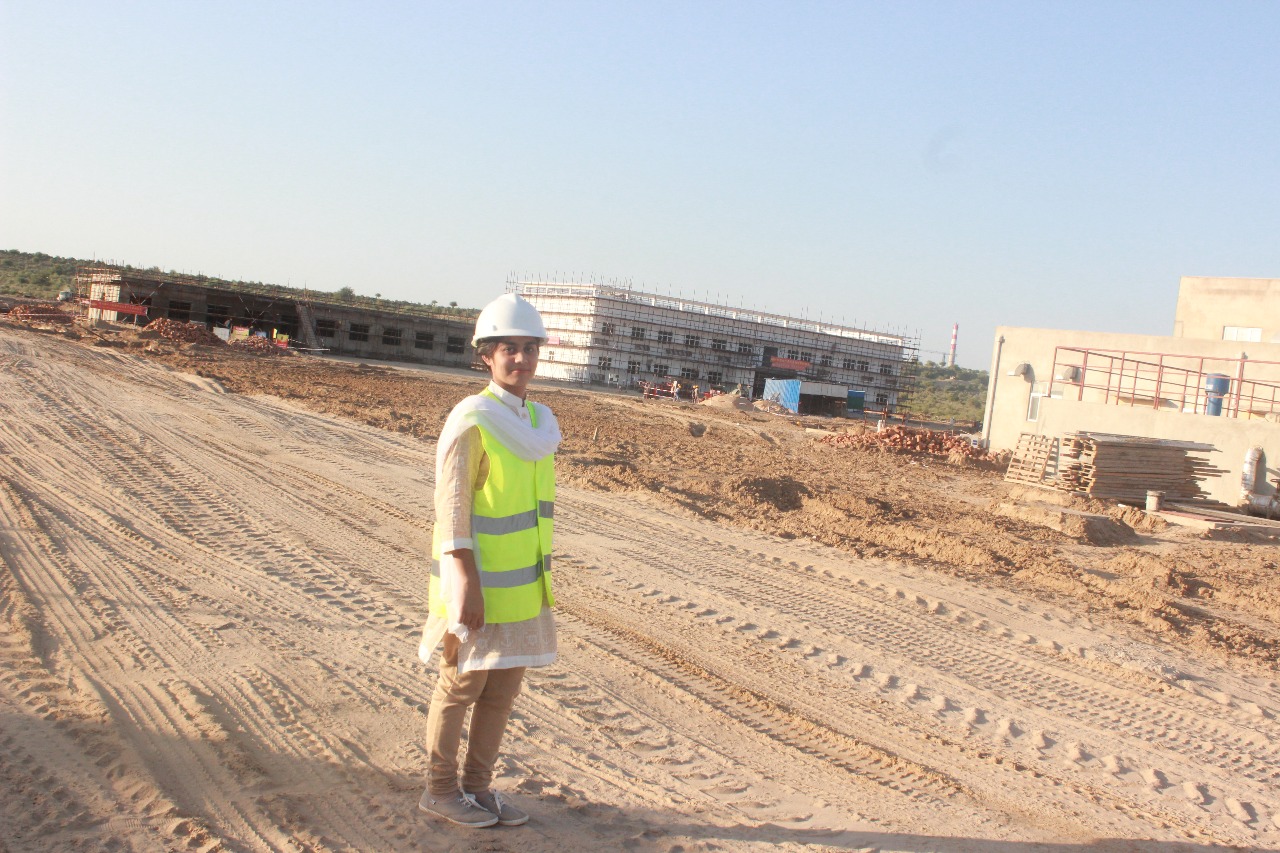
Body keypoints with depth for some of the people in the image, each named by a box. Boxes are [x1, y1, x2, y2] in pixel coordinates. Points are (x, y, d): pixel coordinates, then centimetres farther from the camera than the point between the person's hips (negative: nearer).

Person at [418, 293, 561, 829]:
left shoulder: (535, 421, 7)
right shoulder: (471, 422, -16)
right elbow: (452, 510, -18)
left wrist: (539, 578, 16)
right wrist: (467, 588, -21)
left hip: (521, 585, 7)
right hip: (480, 584, -7)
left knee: (503, 689, 14)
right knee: (461, 688, 8)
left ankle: (478, 787, 28)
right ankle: (441, 790, 25)